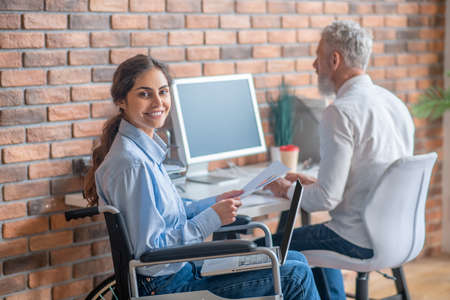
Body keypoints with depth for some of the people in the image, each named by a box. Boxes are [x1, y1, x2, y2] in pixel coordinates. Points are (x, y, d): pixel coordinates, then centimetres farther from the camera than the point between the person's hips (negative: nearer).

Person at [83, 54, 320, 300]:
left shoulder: (146, 150, 7)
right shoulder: (132, 164, -24)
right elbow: (149, 251, -24)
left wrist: (216, 203, 7)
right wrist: (212, 218, -19)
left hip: (183, 266, 10)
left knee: (296, 260, 14)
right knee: (295, 276, -8)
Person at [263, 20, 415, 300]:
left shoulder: (341, 112, -19)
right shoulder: (395, 103, 8)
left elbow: (327, 199, -20)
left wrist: (288, 190, -1)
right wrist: (315, 183, 18)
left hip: (361, 241, -9)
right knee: (315, 238, 32)